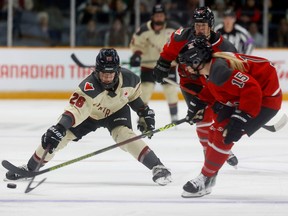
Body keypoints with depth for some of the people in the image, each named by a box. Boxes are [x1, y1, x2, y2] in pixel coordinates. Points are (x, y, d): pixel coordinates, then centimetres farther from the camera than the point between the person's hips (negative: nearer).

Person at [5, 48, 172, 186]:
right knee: (59, 136, -8)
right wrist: (59, 128, -62)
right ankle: (30, 168, 11)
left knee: (124, 134, -29)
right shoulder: (89, 86, -39)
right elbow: (75, 109, -49)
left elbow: (135, 94, -2)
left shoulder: (128, 78, -27)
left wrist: (145, 112, -1)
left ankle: (157, 167, -26)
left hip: (117, 111, 1)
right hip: (90, 113, -1)